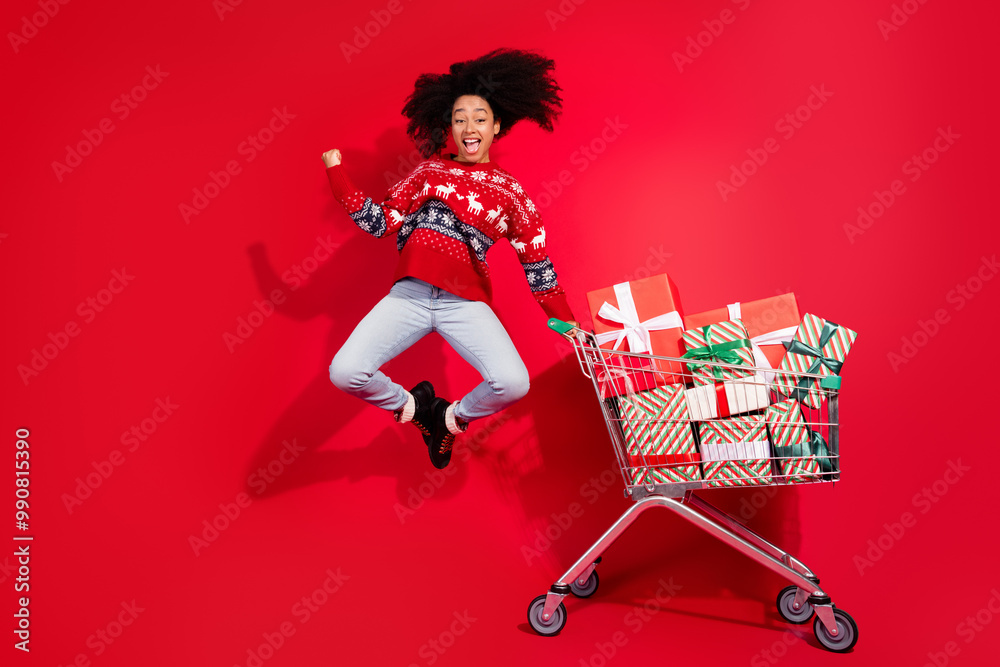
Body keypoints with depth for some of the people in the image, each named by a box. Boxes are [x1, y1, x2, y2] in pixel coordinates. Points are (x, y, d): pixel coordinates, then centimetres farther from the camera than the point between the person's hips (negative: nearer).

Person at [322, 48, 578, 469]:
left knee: (512, 383, -24)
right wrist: (337, 173, 10)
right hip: (408, 294, 1)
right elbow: (381, 222, 13)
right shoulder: (430, 171, 14)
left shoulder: (510, 192, 9)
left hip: (465, 303, -1)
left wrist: (566, 323, 9)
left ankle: (453, 416, 11)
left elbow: (537, 266, 11)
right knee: (344, 373, -18)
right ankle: (410, 406, 15)